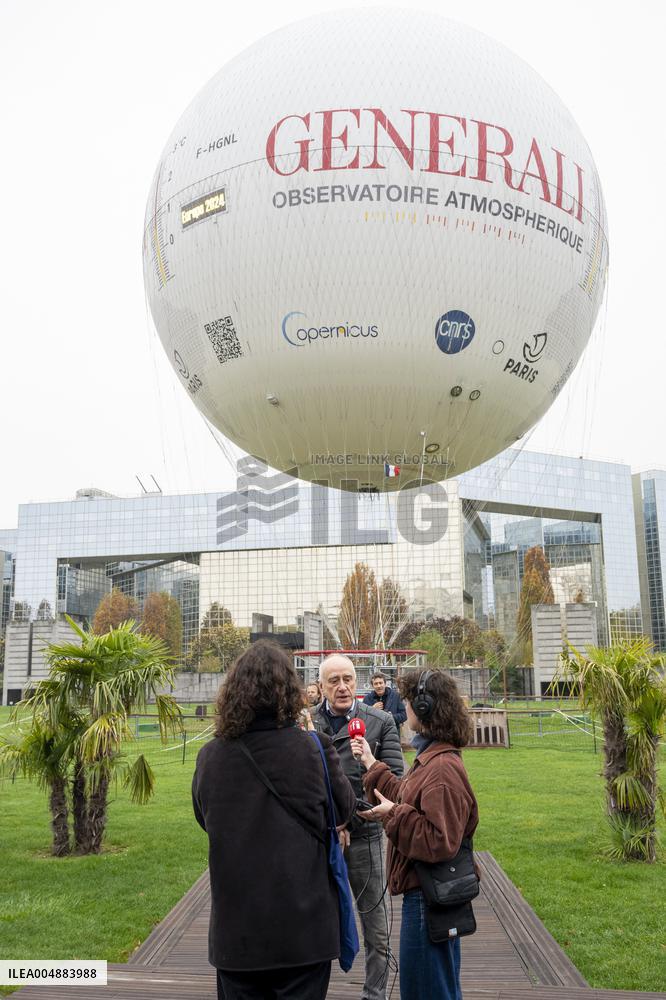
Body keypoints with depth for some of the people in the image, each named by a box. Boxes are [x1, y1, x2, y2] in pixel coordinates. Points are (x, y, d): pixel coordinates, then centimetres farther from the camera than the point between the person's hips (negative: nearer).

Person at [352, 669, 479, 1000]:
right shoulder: (432, 758, 8)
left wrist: (394, 815, -21)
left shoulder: (443, 768, -26)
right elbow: (409, 800, 18)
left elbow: (441, 842, -27)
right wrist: (372, 764, 22)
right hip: (424, 890, 11)